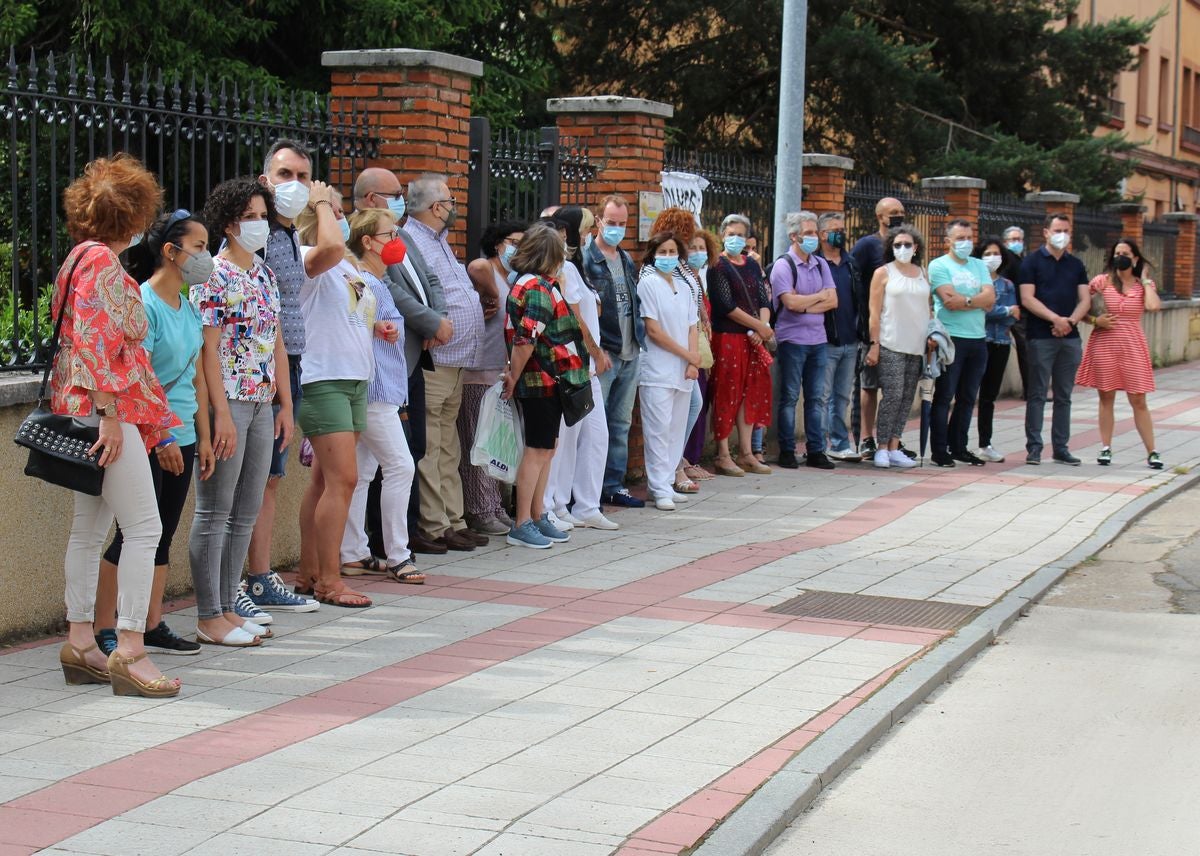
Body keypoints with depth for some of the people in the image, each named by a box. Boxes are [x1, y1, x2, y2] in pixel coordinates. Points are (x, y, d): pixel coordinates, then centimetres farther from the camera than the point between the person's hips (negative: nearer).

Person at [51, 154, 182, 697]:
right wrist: (110, 414, -22)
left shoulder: (79, 258, 19)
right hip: (105, 406, -11)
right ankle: (129, 651, -13)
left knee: (90, 527, 13)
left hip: (84, 411, 11)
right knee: (144, 527, -11)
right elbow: (96, 340, -20)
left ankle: (79, 643, 17)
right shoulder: (102, 260, -12)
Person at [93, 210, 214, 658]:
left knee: (163, 534, 11)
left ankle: (153, 627, 18)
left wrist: (202, 437, 18)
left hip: (179, 437, 8)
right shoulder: (143, 305, -14)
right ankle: (103, 629, 4)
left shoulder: (189, 309, 12)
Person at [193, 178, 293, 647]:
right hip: (227, 401, -8)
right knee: (214, 513, -2)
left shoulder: (265, 274, 14)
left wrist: (285, 404, 13)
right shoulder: (214, 275, -9)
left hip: (262, 405, 8)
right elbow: (208, 349, -14)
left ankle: (226, 608, 18)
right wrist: (222, 415, -19)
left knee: (246, 513, 10)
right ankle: (209, 618, 3)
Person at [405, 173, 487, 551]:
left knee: (448, 448, 14)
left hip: (455, 364, 11)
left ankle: (454, 521, 20)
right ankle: (434, 527, -2)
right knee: (429, 450, -5)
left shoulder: (439, 241, 20)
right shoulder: (410, 241, -14)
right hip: (433, 362, -11)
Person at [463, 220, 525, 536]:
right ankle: (479, 513, 0)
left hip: (501, 372, 9)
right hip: (478, 373, -9)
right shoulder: (485, 269, -10)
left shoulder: (511, 280, 18)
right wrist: (490, 297, -21)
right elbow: (476, 268, -35)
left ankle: (493, 507, 23)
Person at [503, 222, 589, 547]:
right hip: (542, 381, -10)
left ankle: (537, 517, 24)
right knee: (537, 450, -5)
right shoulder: (537, 288, -18)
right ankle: (521, 526, 0)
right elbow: (525, 340, -25)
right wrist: (514, 379, -17)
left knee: (545, 449, 16)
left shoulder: (538, 284, 14)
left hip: (550, 382, 10)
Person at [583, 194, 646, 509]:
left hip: (629, 353, 8)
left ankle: (614, 485, 20)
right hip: (601, 353, -8)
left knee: (621, 423, 13)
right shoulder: (586, 258, -9)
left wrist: (638, 336, 12)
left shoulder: (627, 260, 16)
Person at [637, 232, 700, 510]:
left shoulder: (683, 287, 15)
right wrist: (686, 354, -8)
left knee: (676, 430, 7)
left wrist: (694, 362, -2)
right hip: (658, 370, -6)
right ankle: (660, 490, -6)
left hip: (683, 371, 6)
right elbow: (653, 330, -10)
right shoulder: (648, 284, -4)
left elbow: (692, 328, 13)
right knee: (659, 430, -7)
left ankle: (666, 484, 13)